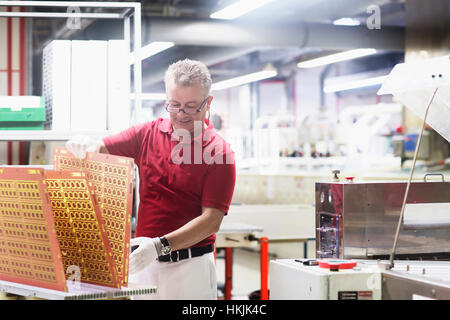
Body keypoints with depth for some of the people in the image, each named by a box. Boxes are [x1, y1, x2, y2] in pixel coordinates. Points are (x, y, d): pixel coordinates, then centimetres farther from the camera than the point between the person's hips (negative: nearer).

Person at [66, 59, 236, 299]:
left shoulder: (219, 151, -6)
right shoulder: (148, 134, 6)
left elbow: (212, 220, -13)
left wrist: (161, 245, -25)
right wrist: (87, 146, -17)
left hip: (191, 268, -3)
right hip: (144, 263, 3)